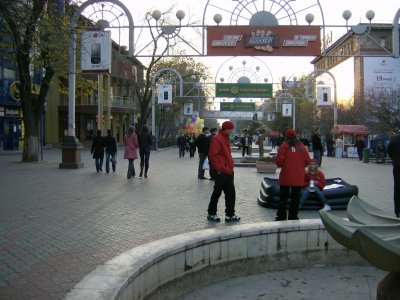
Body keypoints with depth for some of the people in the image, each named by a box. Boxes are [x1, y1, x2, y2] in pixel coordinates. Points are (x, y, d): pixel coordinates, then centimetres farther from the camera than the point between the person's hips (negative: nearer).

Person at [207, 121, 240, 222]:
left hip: (228, 171, 9)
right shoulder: (217, 139, -15)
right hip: (221, 172, -9)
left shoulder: (225, 138, 15)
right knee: (217, 193, 2)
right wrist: (218, 169, -18)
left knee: (231, 193, 9)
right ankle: (211, 214, 15)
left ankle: (230, 215, 16)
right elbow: (212, 155, -20)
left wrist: (230, 166, 16)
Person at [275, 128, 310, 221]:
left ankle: (281, 217, 6)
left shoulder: (284, 146, -7)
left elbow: (279, 160, -13)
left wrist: (280, 165, 8)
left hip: (286, 176, -2)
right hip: (299, 177, 3)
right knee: (295, 197, 12)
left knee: (283, 197, 6)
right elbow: (307, 161, 3)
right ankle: (293, 216, 15)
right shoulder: (302, 146, 4)